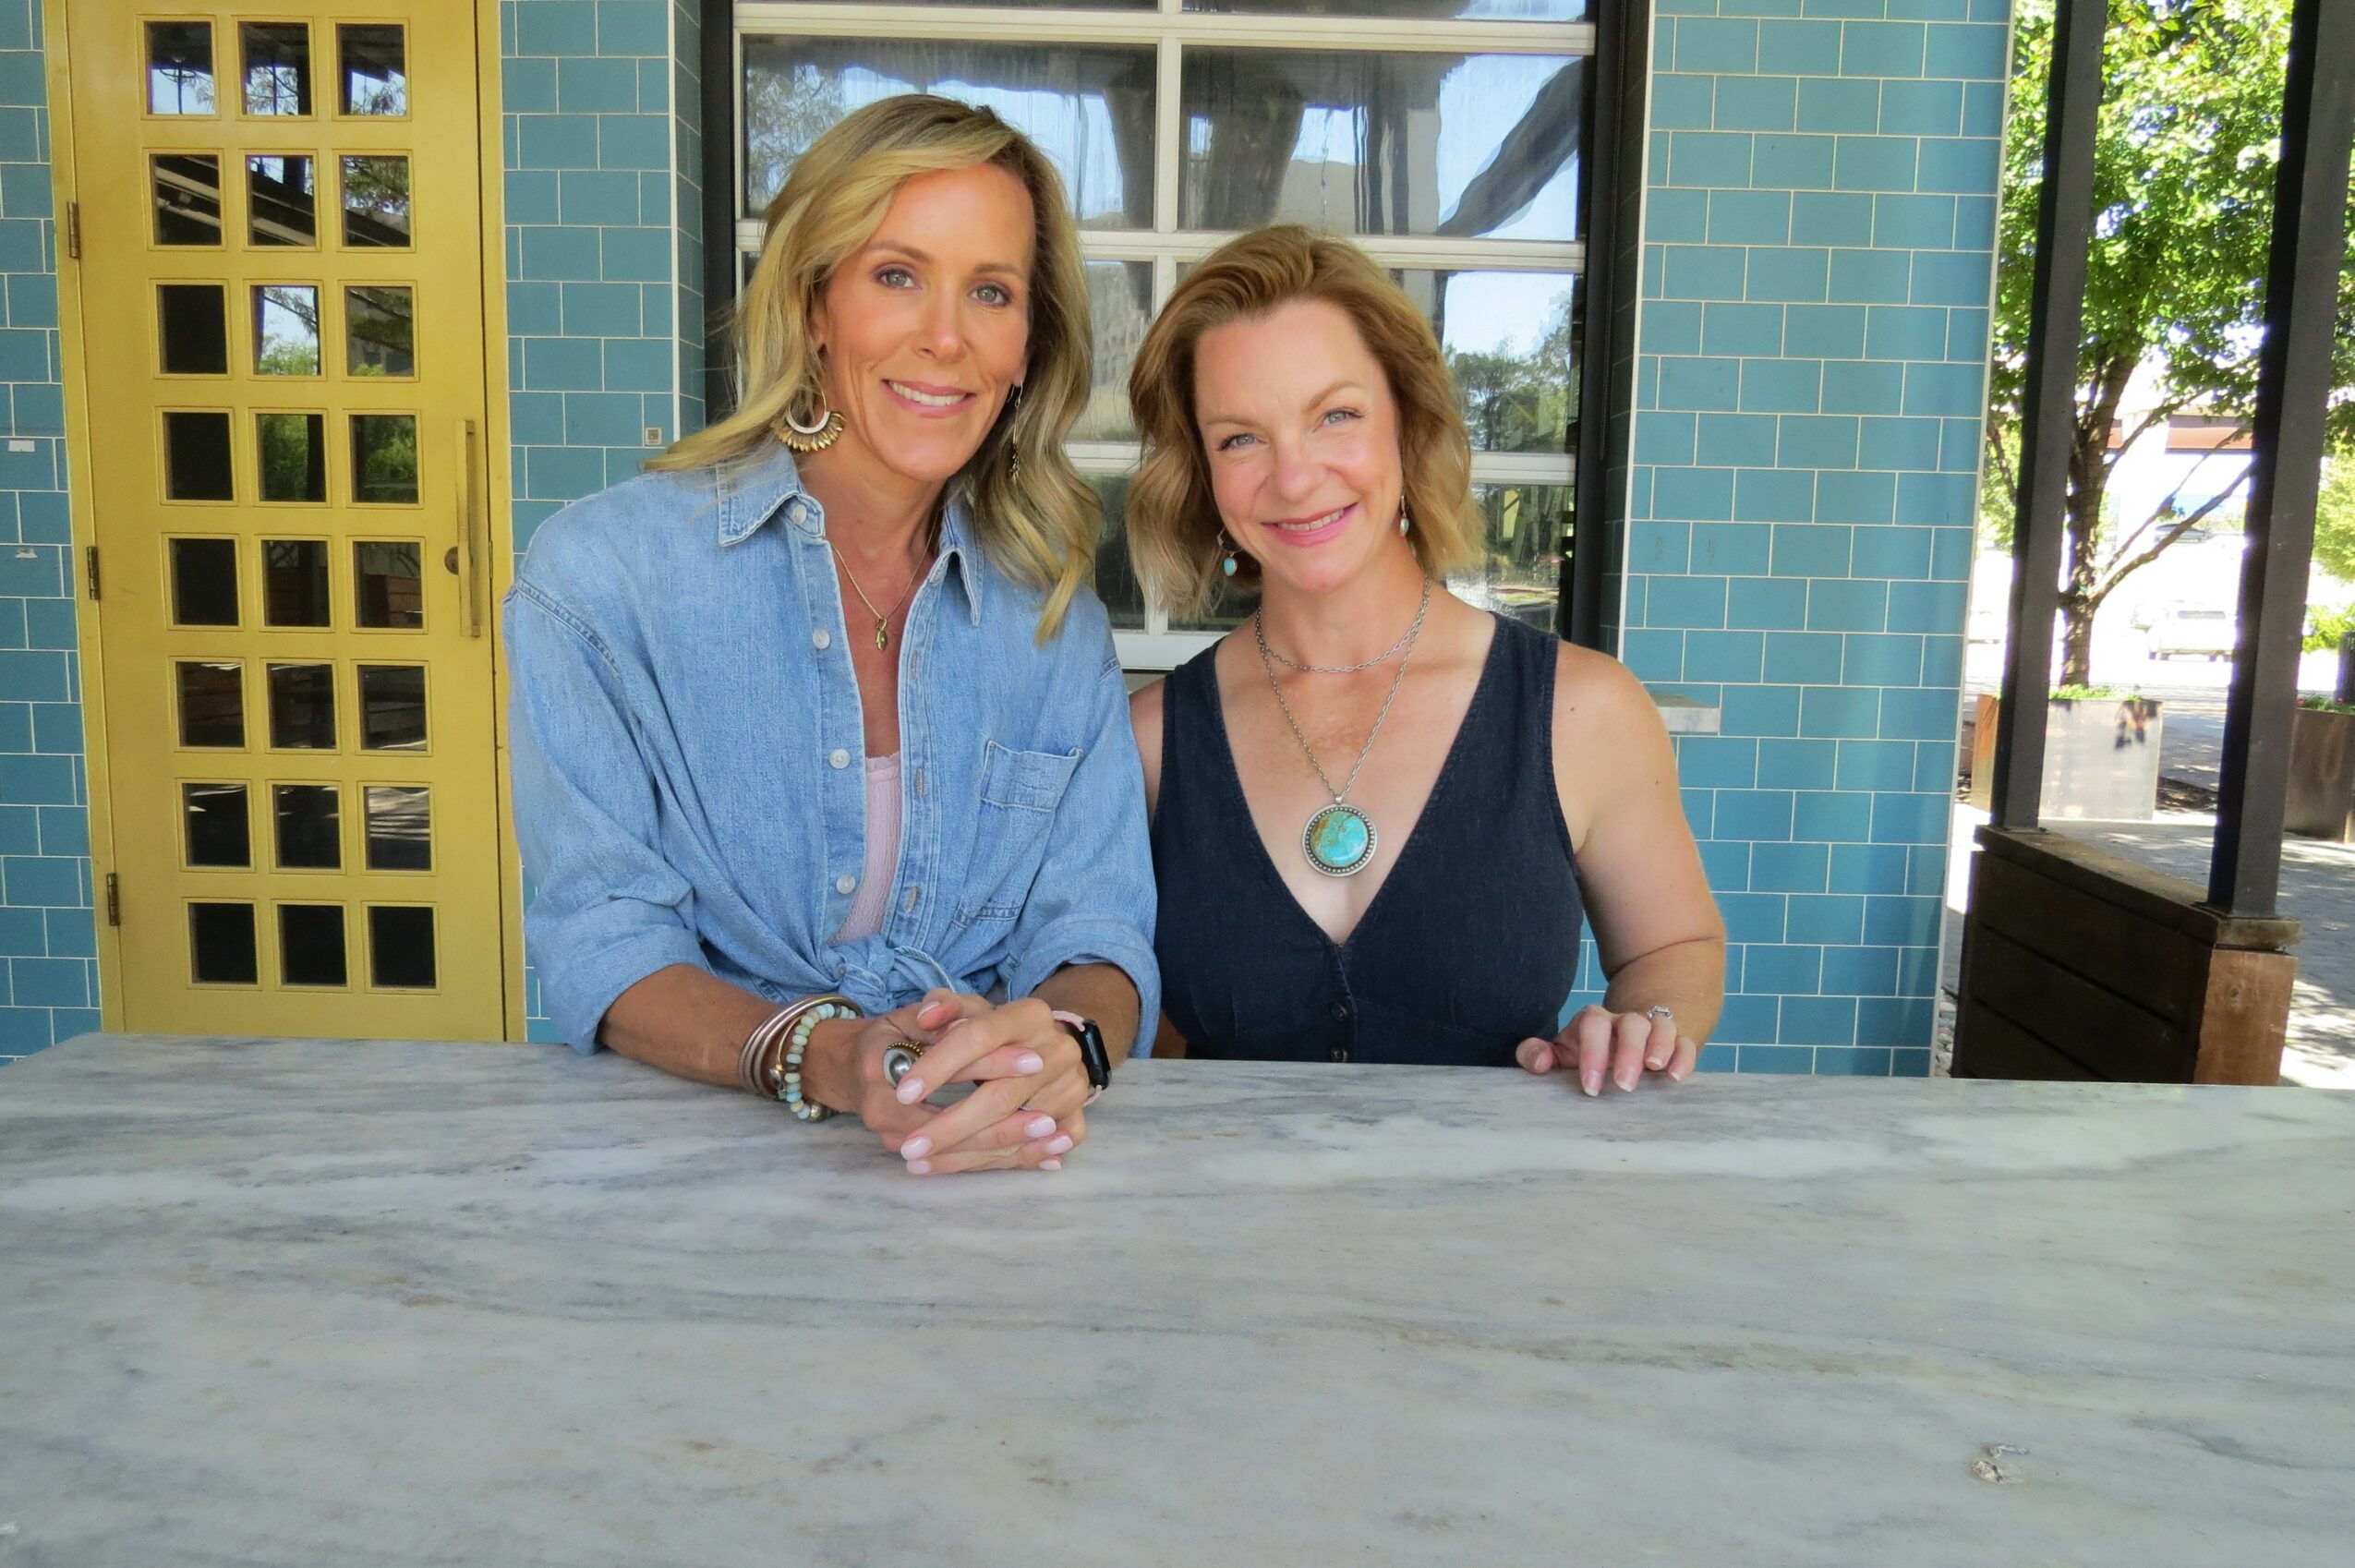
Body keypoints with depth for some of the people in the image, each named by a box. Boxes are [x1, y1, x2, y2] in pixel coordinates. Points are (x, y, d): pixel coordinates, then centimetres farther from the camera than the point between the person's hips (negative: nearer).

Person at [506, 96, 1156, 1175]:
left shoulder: (1056, 620, 6)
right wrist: (821, 1060, -27)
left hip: (997, 1170, 3)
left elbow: (1098, 934, 1)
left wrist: (1062, 1045, -23)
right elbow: (601, 942, -8)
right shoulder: (600, 572, -3)